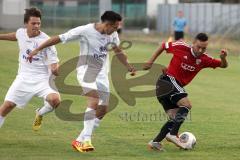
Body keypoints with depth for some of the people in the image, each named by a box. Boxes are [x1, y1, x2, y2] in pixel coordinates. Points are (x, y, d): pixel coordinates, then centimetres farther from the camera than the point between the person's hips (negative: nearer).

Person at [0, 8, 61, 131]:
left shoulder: (46, 40, -16)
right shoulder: (21, 33, -1)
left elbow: (54, 68, -14)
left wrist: (56, 70, -34)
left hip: (42, 79, -3)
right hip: (24, 78, 3)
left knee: (55, 100, -28)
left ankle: (40, 114, 5)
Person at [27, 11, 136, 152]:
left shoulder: (113, 35, 2)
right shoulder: (85, 31, -16)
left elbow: (118, 50, 24)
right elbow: (59, 38, -11)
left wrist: (129, 66, 24)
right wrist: (37, 50, -11)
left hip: (102, 73, 7)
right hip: (87, 70, -7)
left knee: (103, 109, 2)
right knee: (94, 102, -27)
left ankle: (80, 141, 11)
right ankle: (86, 140, -28)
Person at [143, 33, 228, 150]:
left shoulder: (204, 59, 1)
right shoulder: (181, 47, -12)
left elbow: (223, 65, 3)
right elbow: (163, 46, 4)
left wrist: (223, 58, -20)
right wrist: (151, 61, 5)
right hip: (168, 80, -7)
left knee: (175, 118, 3)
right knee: (186, 105, -24)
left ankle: (155, 142, 6)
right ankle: (173, 134, -28)